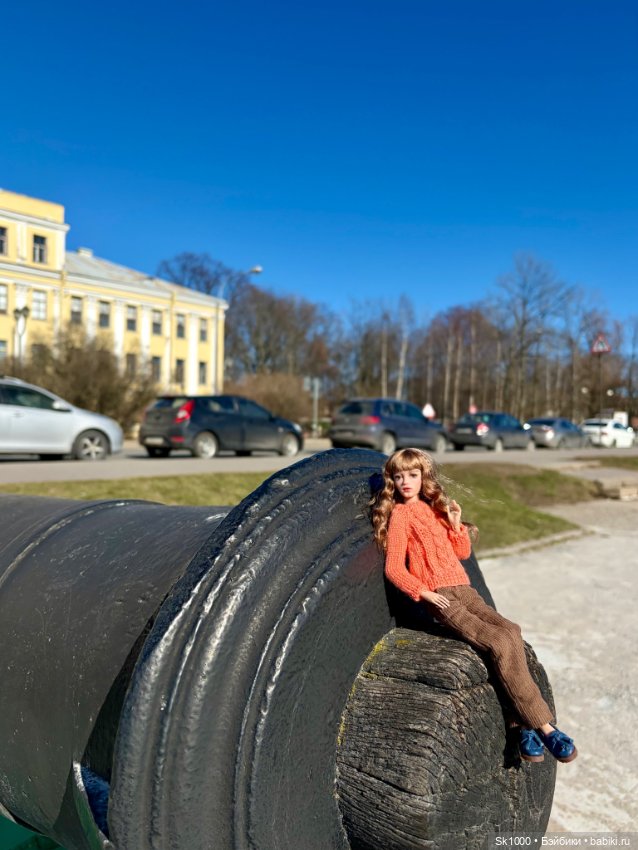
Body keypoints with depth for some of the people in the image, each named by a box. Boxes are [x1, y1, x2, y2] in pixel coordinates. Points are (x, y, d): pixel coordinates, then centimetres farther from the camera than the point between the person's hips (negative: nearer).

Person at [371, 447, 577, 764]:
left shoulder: (436, 509, 18)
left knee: (510, 631, -20)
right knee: (500, 642, -23)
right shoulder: (400, 515, 0)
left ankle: (525, 724, -18)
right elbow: (393, 568, -6)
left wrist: (456, 524, 3)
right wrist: (425, 592, -18)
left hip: (463, 589, 6)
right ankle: (544, 726, -14)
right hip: (439, 598, -6)